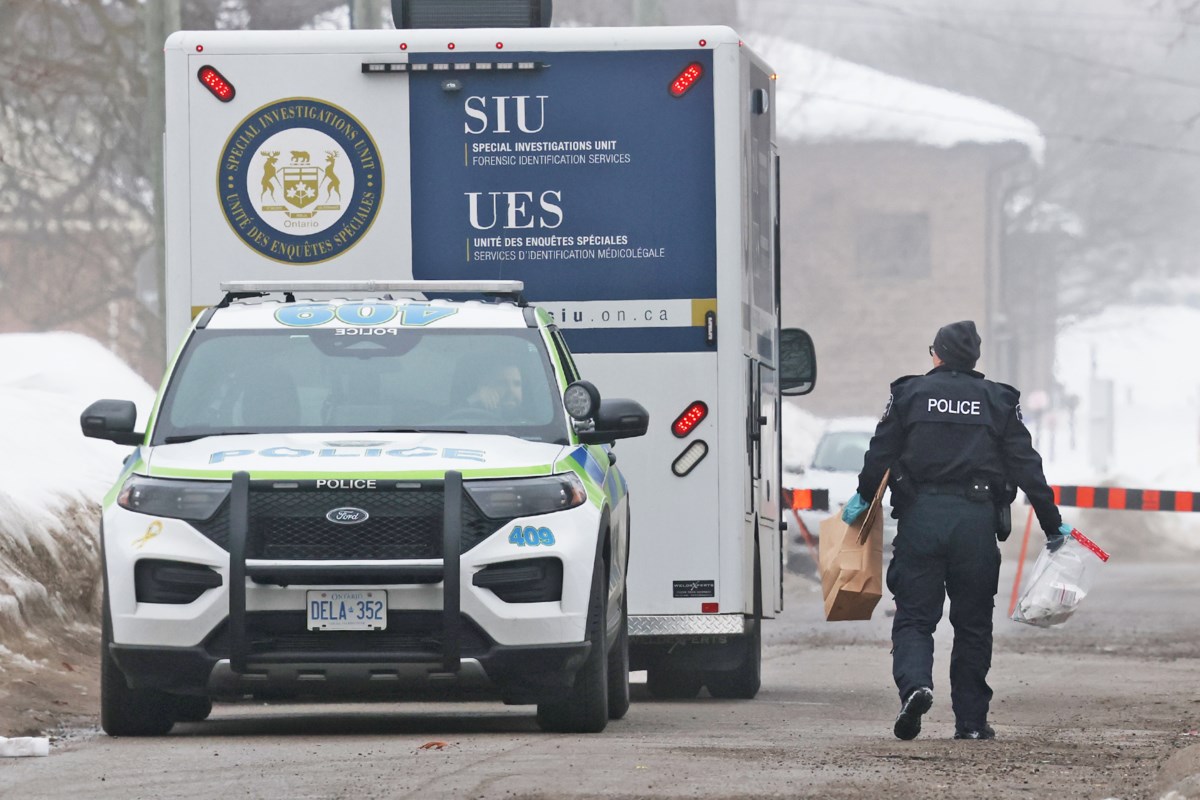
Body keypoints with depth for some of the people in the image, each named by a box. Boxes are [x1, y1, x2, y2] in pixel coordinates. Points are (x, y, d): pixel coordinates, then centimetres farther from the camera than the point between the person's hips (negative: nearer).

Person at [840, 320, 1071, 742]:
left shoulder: (908, 394, 6)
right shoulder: (999, 402, 8)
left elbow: (880, 456, 6)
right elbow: (1026, 467, 6)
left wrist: (863, 499, 23)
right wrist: (1052, 525, 12)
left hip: (920, 517, -1)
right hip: (978, 518, 1)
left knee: (913, 616, 2)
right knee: (973, 624, 9)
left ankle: (915, 684, -26)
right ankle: (971, 719, 9)